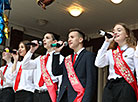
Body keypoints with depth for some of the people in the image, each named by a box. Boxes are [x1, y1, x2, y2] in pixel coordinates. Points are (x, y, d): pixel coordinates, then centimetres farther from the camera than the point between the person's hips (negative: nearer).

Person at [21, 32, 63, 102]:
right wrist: (31, 50, 6)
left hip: (50, 94, -6)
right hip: (37, 94, 6)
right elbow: (25, 66, 12)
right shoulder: (40, 58, 17)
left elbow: (61, 79, -9)